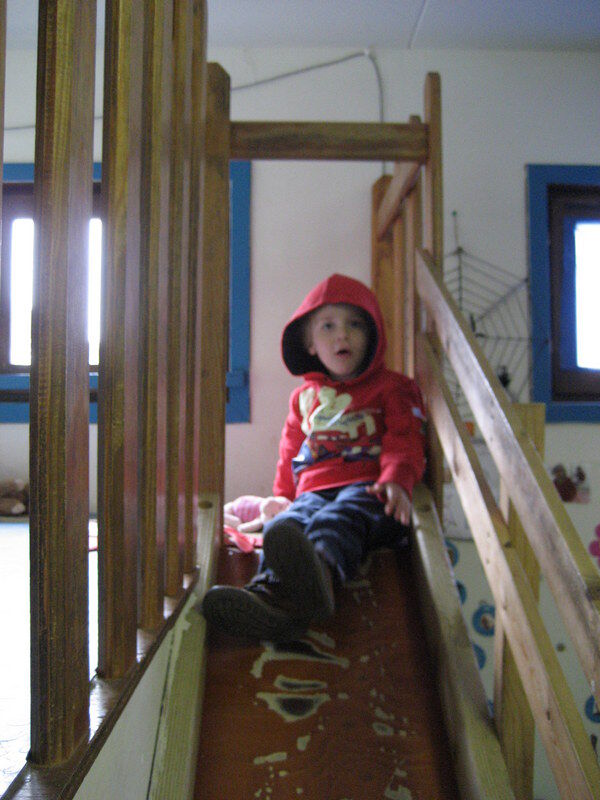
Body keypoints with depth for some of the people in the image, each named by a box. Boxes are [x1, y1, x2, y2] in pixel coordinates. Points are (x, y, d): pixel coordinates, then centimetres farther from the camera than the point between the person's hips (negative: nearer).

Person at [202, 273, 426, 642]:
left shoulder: (392, 387, 18)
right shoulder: (304, 396, 30)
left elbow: (404, 443, 5)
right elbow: (290, 455, 37)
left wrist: (396, 480, -14)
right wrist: (283, 499, 29)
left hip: (367, 489, -3)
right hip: (314, 490, 4)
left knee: (336, 519, -40)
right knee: (284, 525, -33)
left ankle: (321, 572, -72)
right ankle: (269, 587, -64)